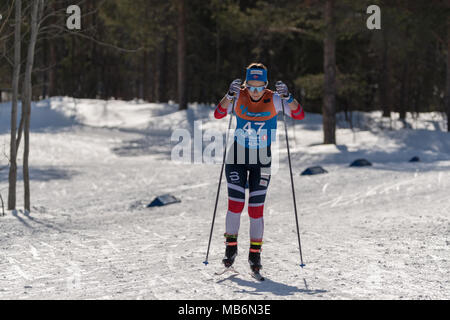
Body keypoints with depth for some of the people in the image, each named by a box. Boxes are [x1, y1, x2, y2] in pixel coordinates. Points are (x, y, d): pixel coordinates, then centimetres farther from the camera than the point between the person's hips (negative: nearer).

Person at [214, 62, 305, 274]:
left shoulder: (273, 99, -8)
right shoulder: (239, 97, -7)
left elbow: (299, 115, -16)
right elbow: (218, 114, -19)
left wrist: (287, 97, -31)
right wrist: (230, 95, -32)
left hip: (261, 160, 0)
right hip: (237, 157, 0)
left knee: (256, 209, -1)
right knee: (235, 205, -5)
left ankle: (255, 253, 12)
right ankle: (231, 247, 14)